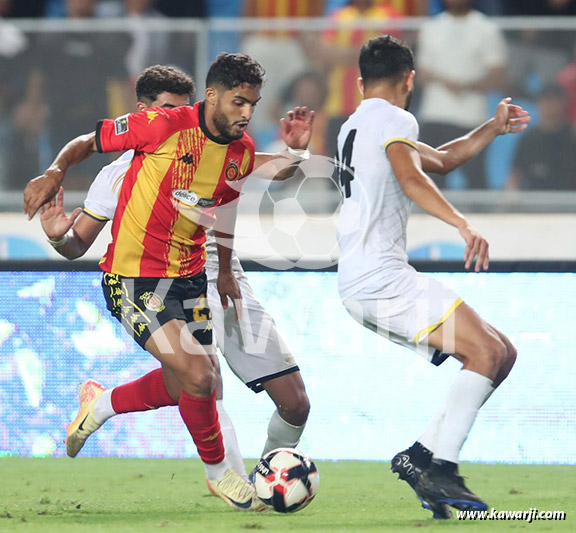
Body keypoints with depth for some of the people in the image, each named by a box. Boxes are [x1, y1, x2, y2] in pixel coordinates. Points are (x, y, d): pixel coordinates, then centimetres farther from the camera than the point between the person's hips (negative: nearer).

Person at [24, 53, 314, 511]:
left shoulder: (242, 151, 0)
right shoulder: (163, 126, -18)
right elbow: (88, 143, -7)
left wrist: (224, 271, 21)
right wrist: (56, 172, -25)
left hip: (188, 277, 7)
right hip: (133, 278, -7)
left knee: (184, 386, 11)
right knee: (199, 375, -16)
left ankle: (101, 406, 38)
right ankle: (218, 472, 8)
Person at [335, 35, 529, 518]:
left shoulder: (354, 127, 27)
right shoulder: (394, 119, -3)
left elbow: (441, 161, 37)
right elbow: (410, 176, -24)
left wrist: (493, 129, 32)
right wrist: (462, 223, -33)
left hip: (360, 286, 10)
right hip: (380, 275, -10)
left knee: (500, 354, 7)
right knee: (487, 352, -19)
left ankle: (421, 456, -1)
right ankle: (439, 468, -27)